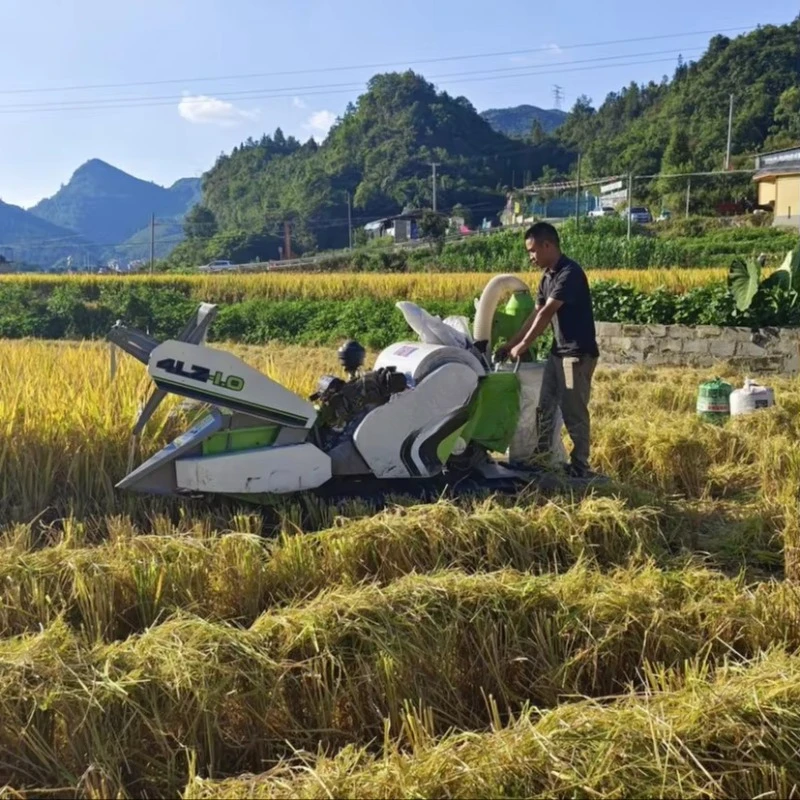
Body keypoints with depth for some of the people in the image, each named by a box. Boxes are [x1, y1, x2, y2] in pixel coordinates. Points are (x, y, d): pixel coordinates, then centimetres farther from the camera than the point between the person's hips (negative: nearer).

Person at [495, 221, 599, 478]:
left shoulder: (569, 273, -19)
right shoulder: (548, 276, 10)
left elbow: (545, 315, -20)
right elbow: (535, 315, 13)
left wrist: (523, 346, -15)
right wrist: (510, 344, 10)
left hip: (578, 353, -9)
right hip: (558, 351, 9)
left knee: (573, 412, -3)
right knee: (544, 406, 13)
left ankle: (580, 466, 8)